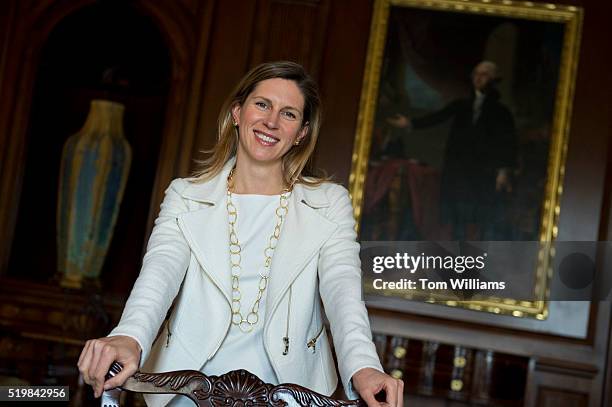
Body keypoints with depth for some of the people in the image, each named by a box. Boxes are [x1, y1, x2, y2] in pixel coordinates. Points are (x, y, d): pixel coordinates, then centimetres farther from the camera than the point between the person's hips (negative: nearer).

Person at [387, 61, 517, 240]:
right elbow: (437, 117, 3)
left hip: (485, 175, -2)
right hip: (458, 170, 2)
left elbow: (508, 143, -1)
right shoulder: (461, 106, 15)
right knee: (459, 218, 1)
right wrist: (410, 123, -11)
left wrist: (504, 171, -14)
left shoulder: (500, 111, 7)